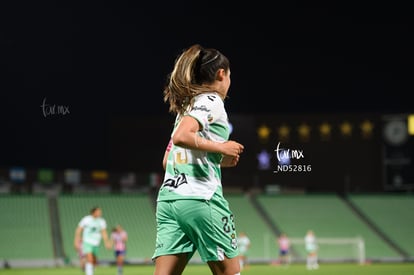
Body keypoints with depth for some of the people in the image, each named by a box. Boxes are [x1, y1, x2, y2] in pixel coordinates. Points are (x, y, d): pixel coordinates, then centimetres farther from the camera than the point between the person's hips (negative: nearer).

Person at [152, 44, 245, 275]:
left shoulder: (188, 105, 23)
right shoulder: (212, 101, -3)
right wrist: (220, 147, -9)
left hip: (168, 198, 8)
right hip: (200, 198, -8)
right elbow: (181, 136, -20)